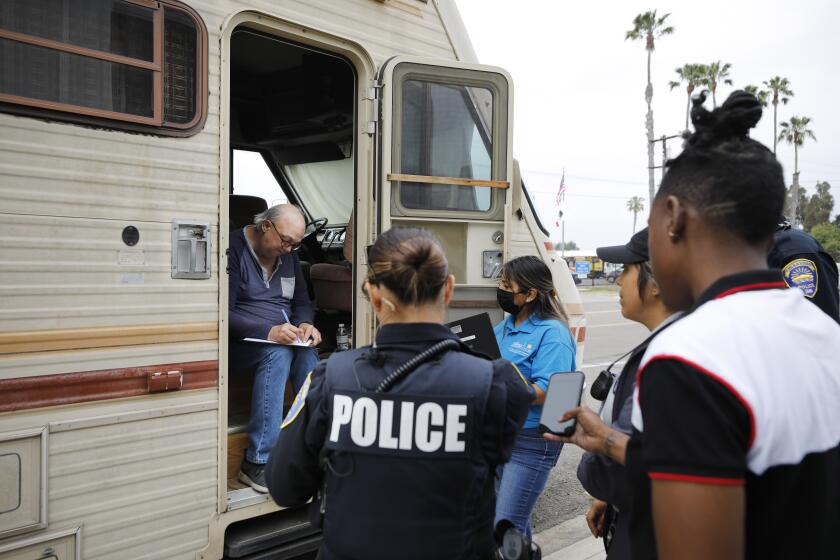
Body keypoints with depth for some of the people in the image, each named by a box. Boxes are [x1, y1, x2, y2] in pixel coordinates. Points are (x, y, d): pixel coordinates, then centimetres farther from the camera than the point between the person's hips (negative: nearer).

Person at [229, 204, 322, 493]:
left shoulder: (289, 255, 12)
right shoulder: (235, 249, -10)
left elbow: (302, 302, 16)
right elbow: (224, 313, -17)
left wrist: (306, 324, -8)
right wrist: (268, 331, -29)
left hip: (283, 341, 5)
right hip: (240, 345, -5)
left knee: (307, 353, -28)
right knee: (278, 353, -36)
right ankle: (256, 462, -33)